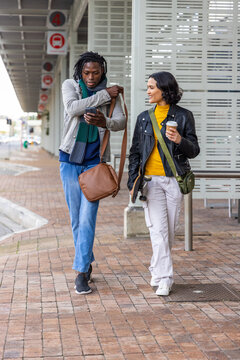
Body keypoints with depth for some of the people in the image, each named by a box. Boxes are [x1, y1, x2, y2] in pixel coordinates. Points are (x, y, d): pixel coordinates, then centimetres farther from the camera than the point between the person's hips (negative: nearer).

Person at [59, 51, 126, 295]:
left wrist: (104, 122, -35)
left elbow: (121, 122, -13)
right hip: (70, 160, 2)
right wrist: (104, 96, -17)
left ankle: (81, 273, -7)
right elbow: (72, 108, -17)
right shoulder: (69, 85, 3)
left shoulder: (111, 93, 1)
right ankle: (87, 263, 24)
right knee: (76, 218, 7)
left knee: (87, 218, -9)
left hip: (95, 162, -1)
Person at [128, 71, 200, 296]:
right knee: (158, 229, -8)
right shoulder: (144, 117, 9)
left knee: (169, 230, 6)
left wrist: (180, 140, -19)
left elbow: (194, 150, 2)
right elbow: (135, 151, 13)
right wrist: (132, 181, 6)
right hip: (151, 180, 1)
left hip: (174, 180, 0)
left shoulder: (183, 116, 2)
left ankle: (156, 269, 26)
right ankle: (164, 279, -6)